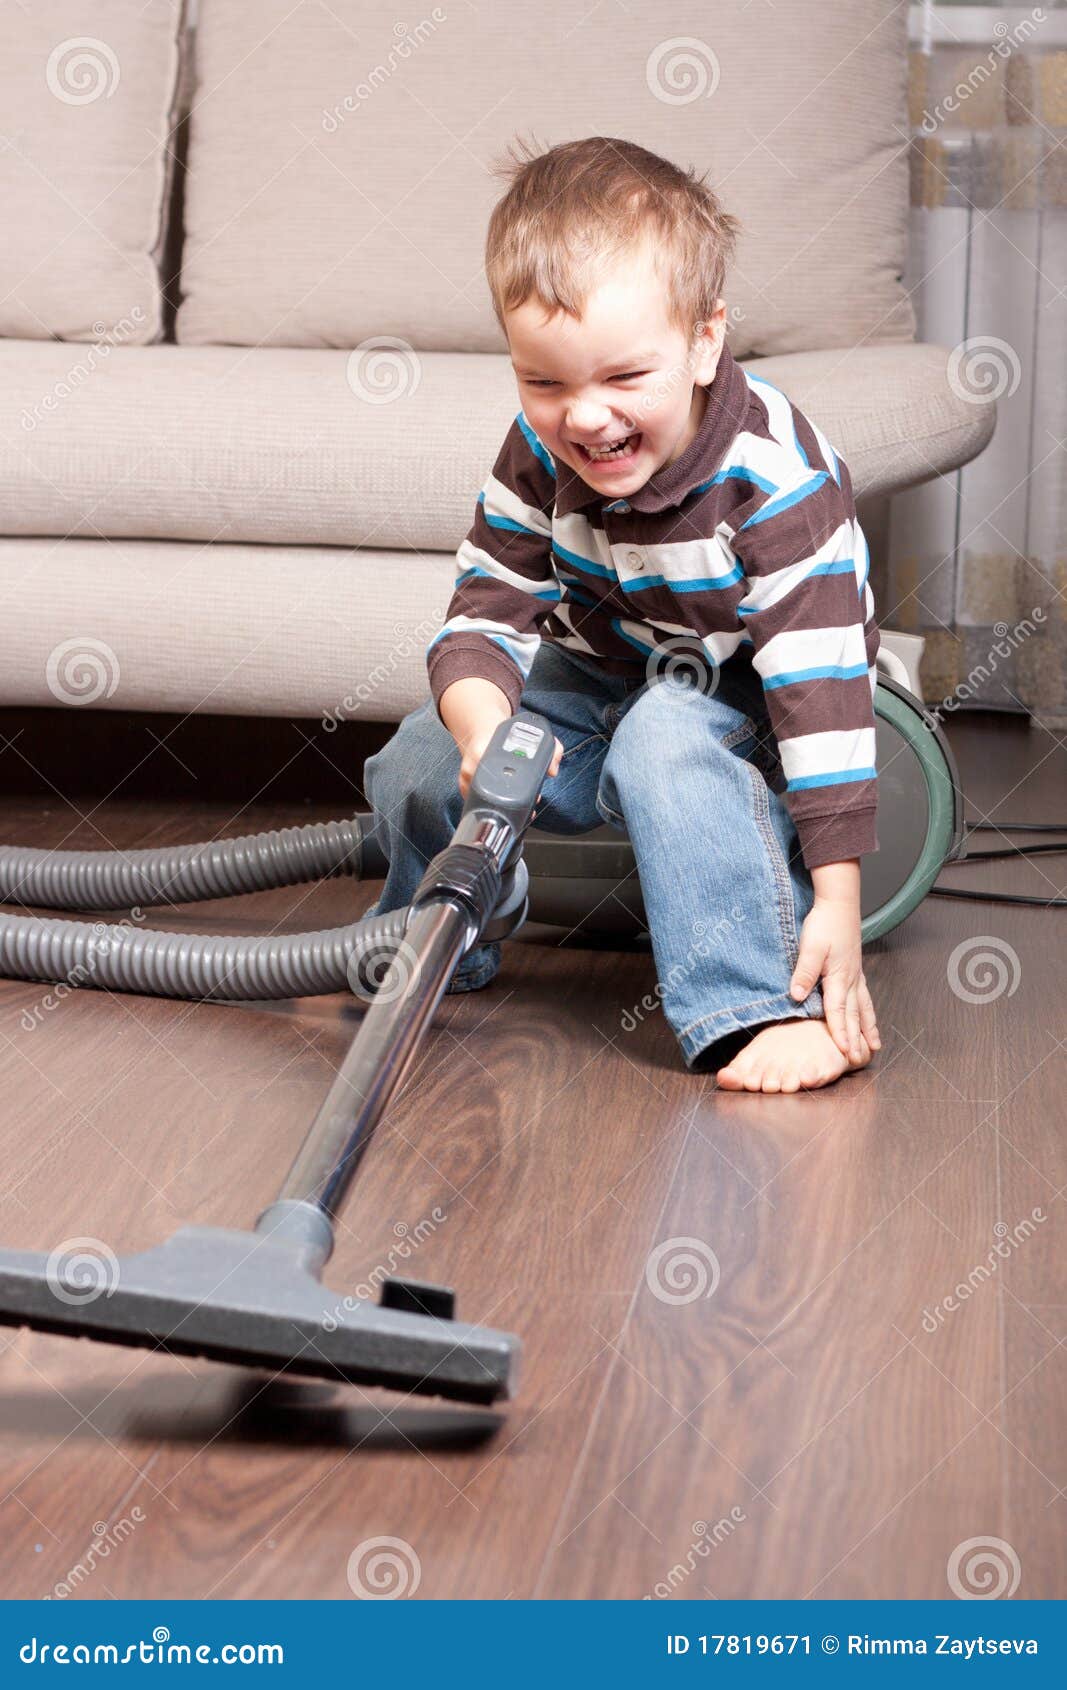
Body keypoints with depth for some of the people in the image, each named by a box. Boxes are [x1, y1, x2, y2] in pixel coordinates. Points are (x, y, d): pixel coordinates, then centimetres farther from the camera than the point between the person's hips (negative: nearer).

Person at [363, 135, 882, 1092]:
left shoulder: (774, 475, -31)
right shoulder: (541, 456, -16)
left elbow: (823, 681, -33)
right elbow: (485, 618, -14)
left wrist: (837, 902, -36)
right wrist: (483, 726, -40)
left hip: (738, 700, -5)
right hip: (599, 680, 5)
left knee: (666, 740, -37)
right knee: (416, 769, -11)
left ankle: (766, 1005, -35)